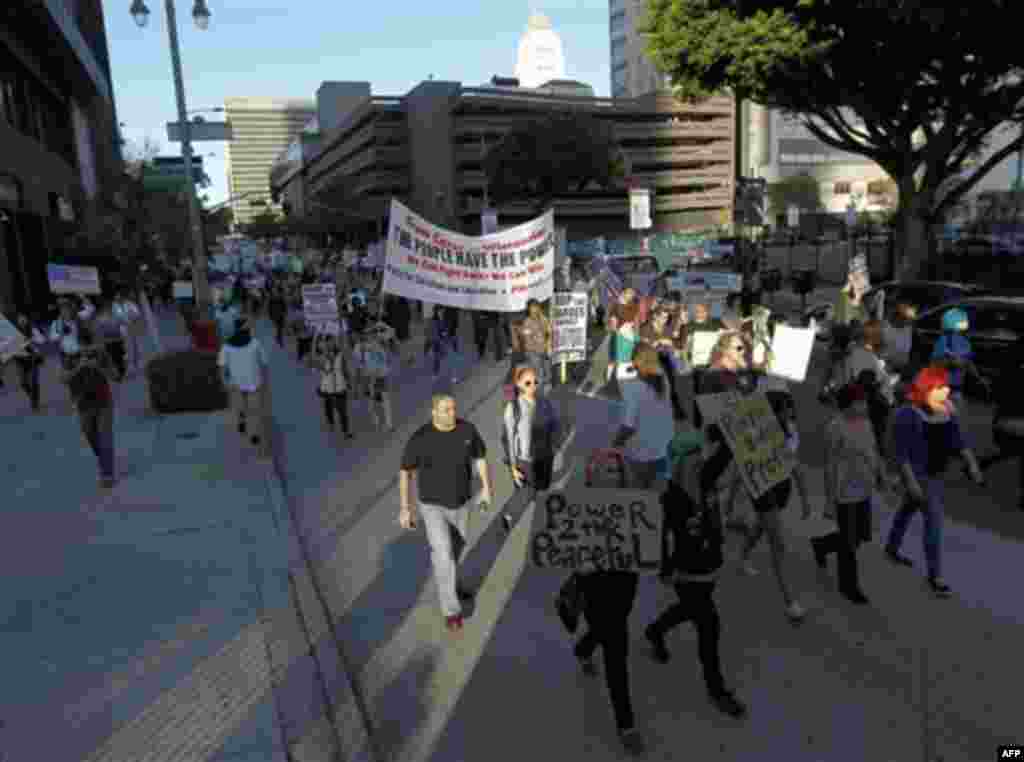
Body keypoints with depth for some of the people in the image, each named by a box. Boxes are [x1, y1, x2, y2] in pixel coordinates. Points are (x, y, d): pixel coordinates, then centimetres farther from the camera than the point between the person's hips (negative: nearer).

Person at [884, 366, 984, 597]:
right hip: (919, 473, -7)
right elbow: (900, 452, -21)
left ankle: (891, 548, 45)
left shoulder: (947, 409, -4)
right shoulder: (907, 414, -24)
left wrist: (972, 464, -7)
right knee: (934, 520, -5)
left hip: (937, 470, 7)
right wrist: (910, 482, -24)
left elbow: (958, 439, 4)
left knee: (910, 507, 24)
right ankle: (934, 575, 9)